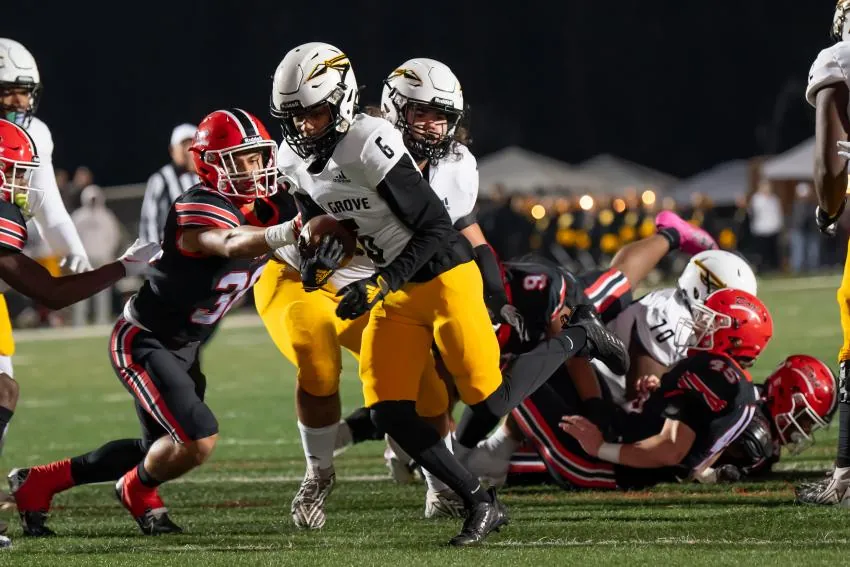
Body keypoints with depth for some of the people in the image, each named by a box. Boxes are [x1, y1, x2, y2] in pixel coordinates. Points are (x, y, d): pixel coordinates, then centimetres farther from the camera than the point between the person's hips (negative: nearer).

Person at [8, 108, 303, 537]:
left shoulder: (264, 207, -1)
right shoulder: (199, 212, -29)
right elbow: (232, 245, -50)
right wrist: (283, 234, -68)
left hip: (183, 348, 10)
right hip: (142, 344, -10)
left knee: (160, 450, 20)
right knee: (197, 442, -21)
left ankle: (37, 483, 31)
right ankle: (137, 490, 14)